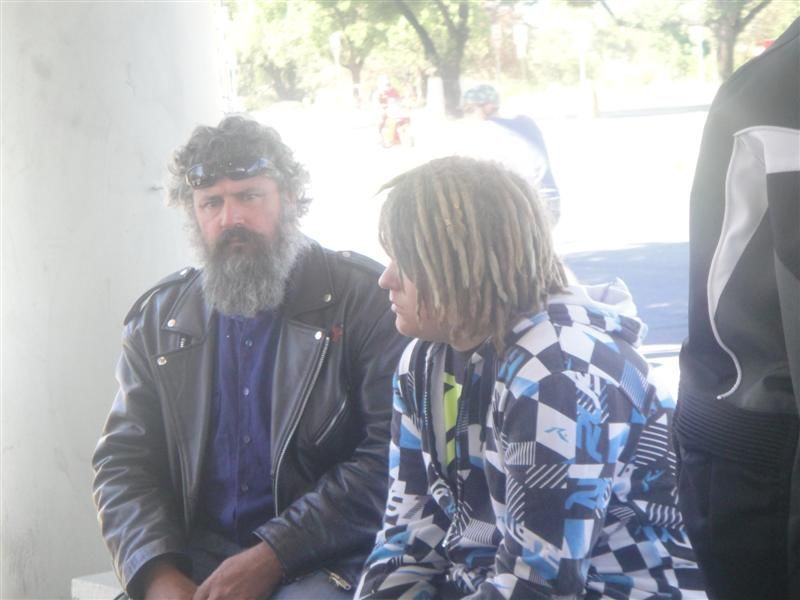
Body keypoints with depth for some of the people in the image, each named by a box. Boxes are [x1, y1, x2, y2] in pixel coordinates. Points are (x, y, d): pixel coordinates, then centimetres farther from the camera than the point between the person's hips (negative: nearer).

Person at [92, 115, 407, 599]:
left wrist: (272, 556, -15)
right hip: (197, 556, 4)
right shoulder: (158, 319, 11)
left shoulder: (364, 299, -2)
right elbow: (124, 460, 10)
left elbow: (391, 456, -9)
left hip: (323, 560, -4)